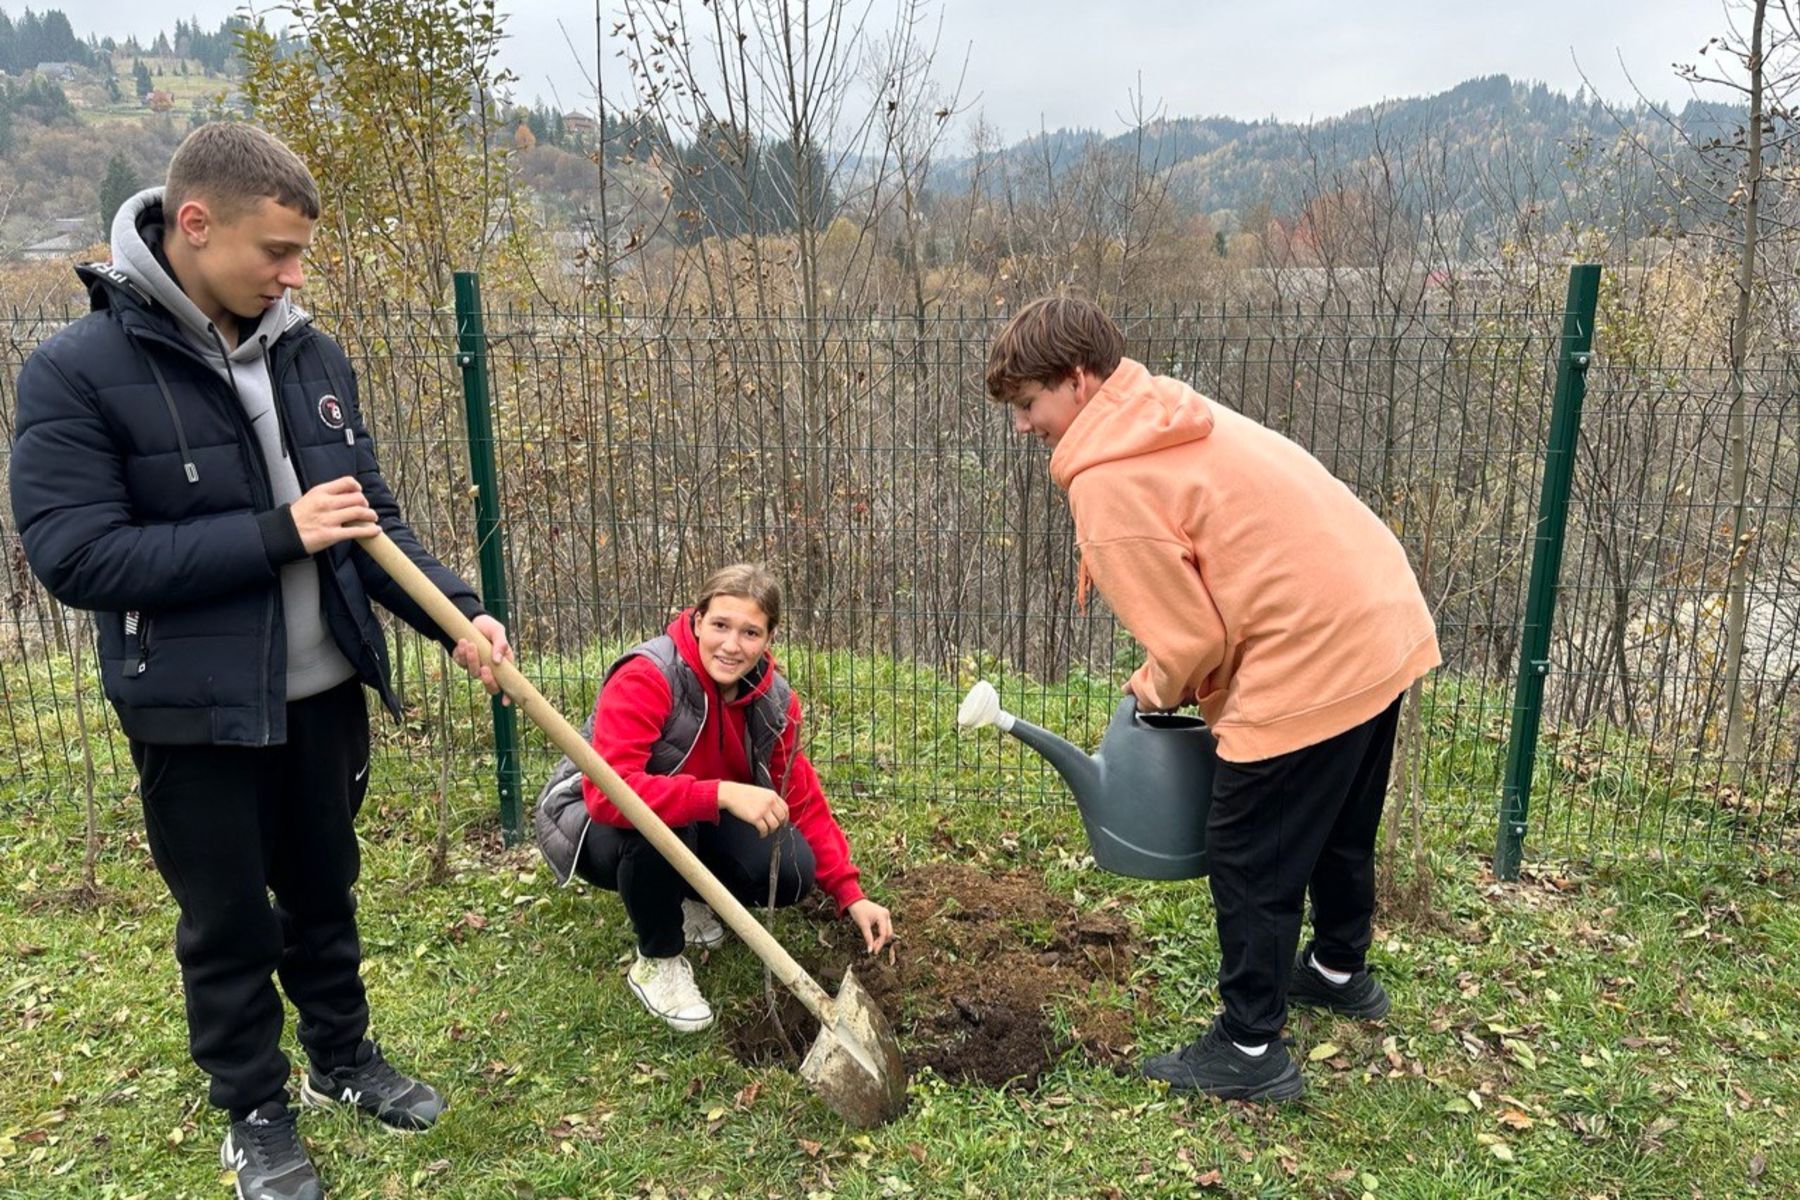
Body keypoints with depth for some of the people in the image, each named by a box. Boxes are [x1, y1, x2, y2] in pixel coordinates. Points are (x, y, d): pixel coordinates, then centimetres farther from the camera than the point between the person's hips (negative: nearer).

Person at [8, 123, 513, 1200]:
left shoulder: (312, 356, 1)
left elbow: (375, 521, 5)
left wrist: (459, 614, -9)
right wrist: (276, 533, -24)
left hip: (325, 692, 5)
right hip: (194, 712, -4)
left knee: (324, 894, 21)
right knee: (229, 924, 13)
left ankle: (344, 1059, 44)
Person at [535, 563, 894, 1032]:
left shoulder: (774, 699, -12)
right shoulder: (644, 677, -31)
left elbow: (804, 800, -6)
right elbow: (608, 791, -41)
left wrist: (851, 895, -14)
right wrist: (722, 794, -49)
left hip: (698, 829, 5)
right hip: (595, 826, -5)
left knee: (792, 871, -19)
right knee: (658, 824, -39)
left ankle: (688, 897, 14)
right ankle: (658, 962, -10)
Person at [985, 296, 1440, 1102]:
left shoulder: (1108, 482, -17)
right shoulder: (1175, 417, 12)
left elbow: (1188, 637, -16)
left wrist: (1156, 691, 6)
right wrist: (1173, 680, 13)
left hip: (1313, 662, -10)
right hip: (1385, 625, 10)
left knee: (1248, 855, 6)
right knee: (1338, 824, 28)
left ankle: (1249, 1052, 21)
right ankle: (1339, 969, 50)